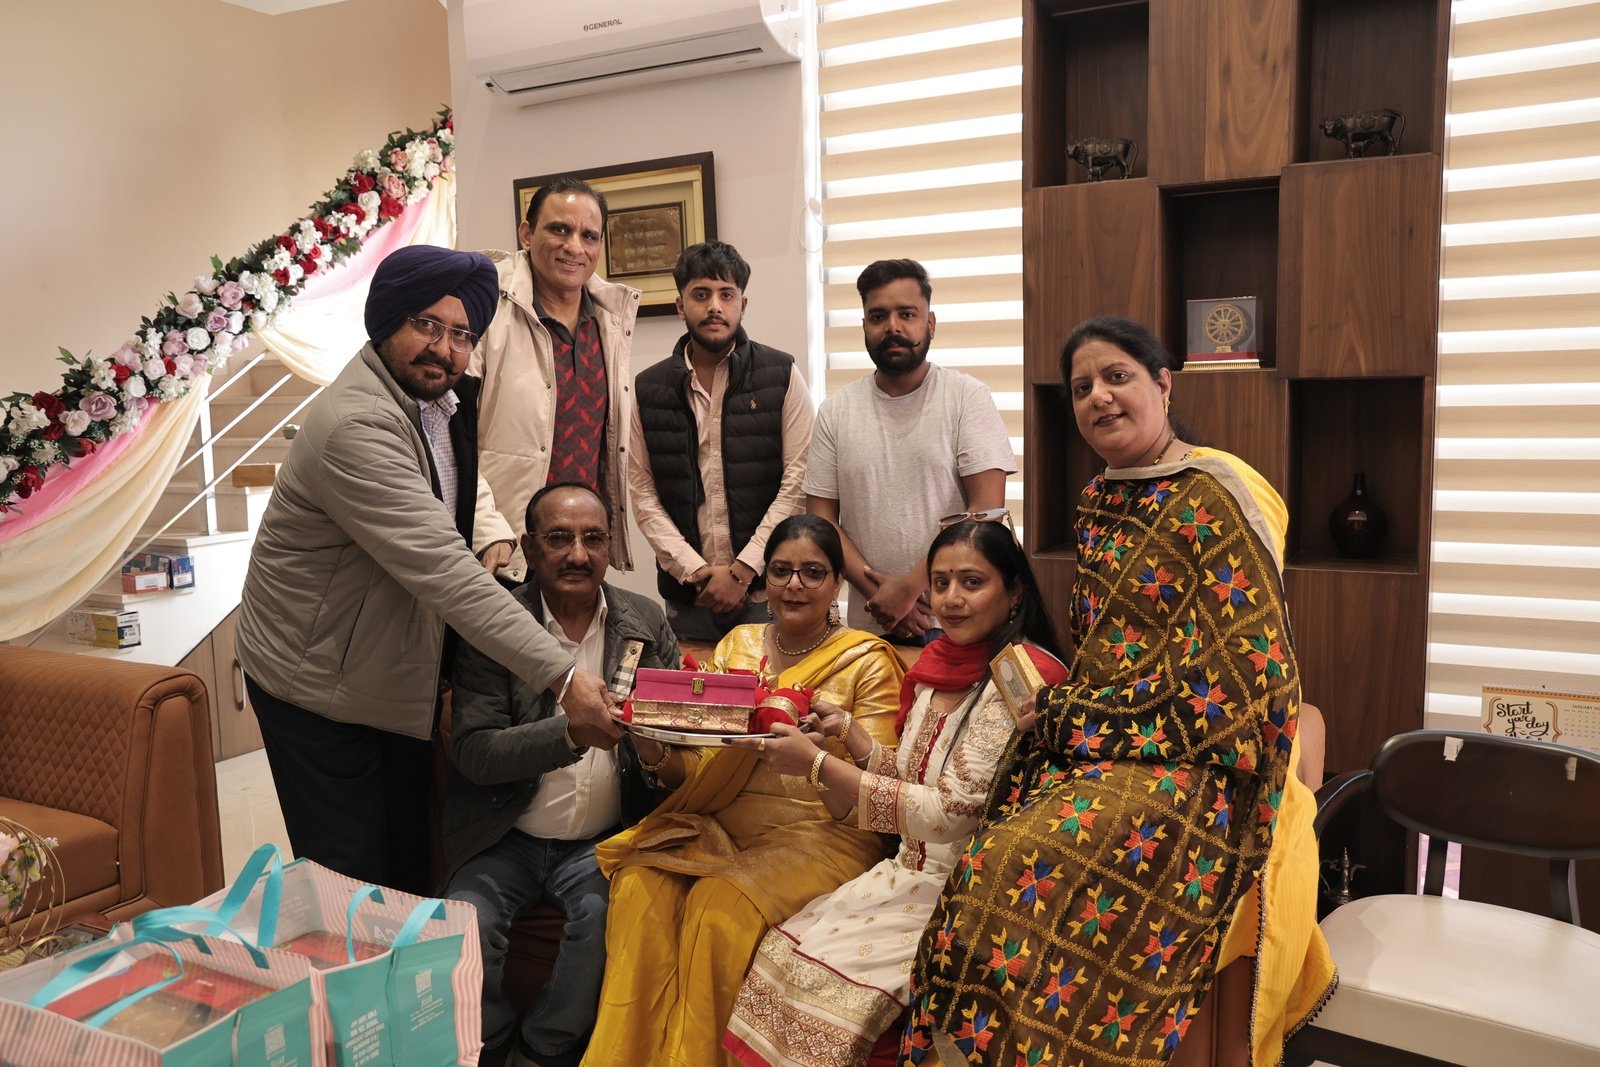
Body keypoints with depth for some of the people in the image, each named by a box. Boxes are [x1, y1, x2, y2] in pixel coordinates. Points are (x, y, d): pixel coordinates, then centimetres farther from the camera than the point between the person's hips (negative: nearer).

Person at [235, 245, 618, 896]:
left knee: (411, 870, 18)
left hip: (400, 681, 9)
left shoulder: (440, 401, 2)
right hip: (319, 688, -8)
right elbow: (442, 571, -35)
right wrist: (562, 676, -38)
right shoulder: (357, 427, -28)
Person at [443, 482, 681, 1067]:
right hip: (506, 838, -1)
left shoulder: (647, 622, 2)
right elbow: (472, 753, -15)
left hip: (601, 841, 1)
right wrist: (571, 733, -30)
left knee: (606, 912, -26)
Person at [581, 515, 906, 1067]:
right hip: (720, 823, 4)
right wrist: (657, 751, -11)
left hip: (818, 832, -3)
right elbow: (696, 767, 11)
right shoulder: (737, 645, 14)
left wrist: (844, 736, -24)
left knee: (720, 906, -30)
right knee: (639, 889, -25)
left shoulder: (867, 659, 3)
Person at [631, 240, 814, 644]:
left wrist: (742, 571, -11)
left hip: (768, 591, -2)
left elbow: (796, 483, -7)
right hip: (686, 595, 2)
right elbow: (644, 494, 4)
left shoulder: (782, 375, -1)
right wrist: (693, 569, -8)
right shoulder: (649, 390, 6)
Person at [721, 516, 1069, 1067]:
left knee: (833, 978, -17)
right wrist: (845, 731, 0)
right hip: (913, 872, 7)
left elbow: (949, 812, -21)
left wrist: (819, 764, -20)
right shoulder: (938, 664, 6)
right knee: (782, 949, -8)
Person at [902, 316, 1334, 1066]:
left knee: (1024, 872, -26)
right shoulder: (1097, 503, 14)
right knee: (986, 872, -16)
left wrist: (1097, 727, -12)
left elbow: (1246, 664, -15)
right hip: (1096, 750, 7)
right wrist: (1067, 718, 2)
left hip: (1192, 765, -6)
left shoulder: (1212, 497, -9)